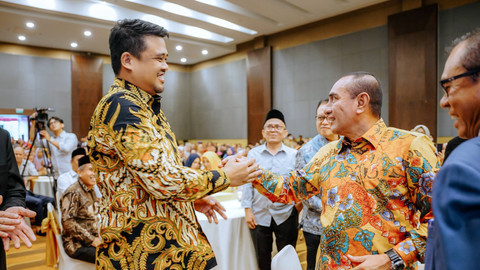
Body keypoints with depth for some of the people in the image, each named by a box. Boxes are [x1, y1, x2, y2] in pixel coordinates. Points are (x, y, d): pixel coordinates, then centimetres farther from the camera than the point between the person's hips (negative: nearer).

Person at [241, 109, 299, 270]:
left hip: (286, 216, -1)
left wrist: (299, 205, -6)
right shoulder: (253, 154, 4)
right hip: (259, 215, 1)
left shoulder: (294, 155, 1)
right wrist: (247, 210, 0)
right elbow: (247, 184, 4)